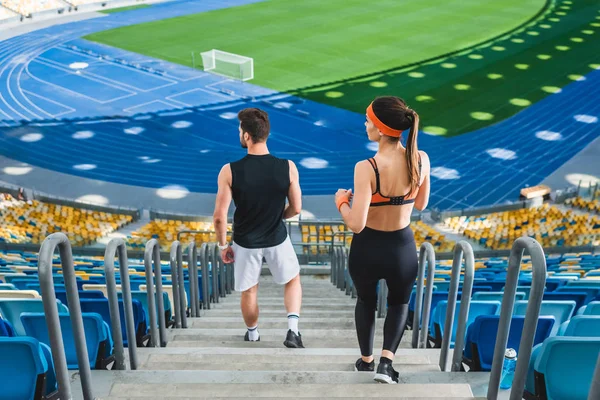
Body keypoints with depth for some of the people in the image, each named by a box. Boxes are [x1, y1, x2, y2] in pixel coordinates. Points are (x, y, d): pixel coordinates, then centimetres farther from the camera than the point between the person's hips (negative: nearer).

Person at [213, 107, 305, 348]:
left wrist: (223, 245, 0)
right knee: (293, 280, 25)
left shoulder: (230, 171, -20)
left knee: (249, 292, 21)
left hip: (245, 242, 0)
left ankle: (252, 335, 42)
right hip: (277, 239, 1)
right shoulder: (287, 167, -17)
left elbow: (220, 216, -17)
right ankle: (293, 330, 9)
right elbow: (296, 208, -7)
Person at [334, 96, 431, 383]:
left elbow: (356, 225, -26)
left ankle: (366, 361, 43)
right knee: (399, 303, 28)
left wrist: (341, 201, -8)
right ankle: (386, 361, 12)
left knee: (366, 301, 27)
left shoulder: (366, 168, -26)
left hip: (368, 249, -2)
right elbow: (421, 204, 4)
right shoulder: (421, 160, -12)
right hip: (403, 248, 2)